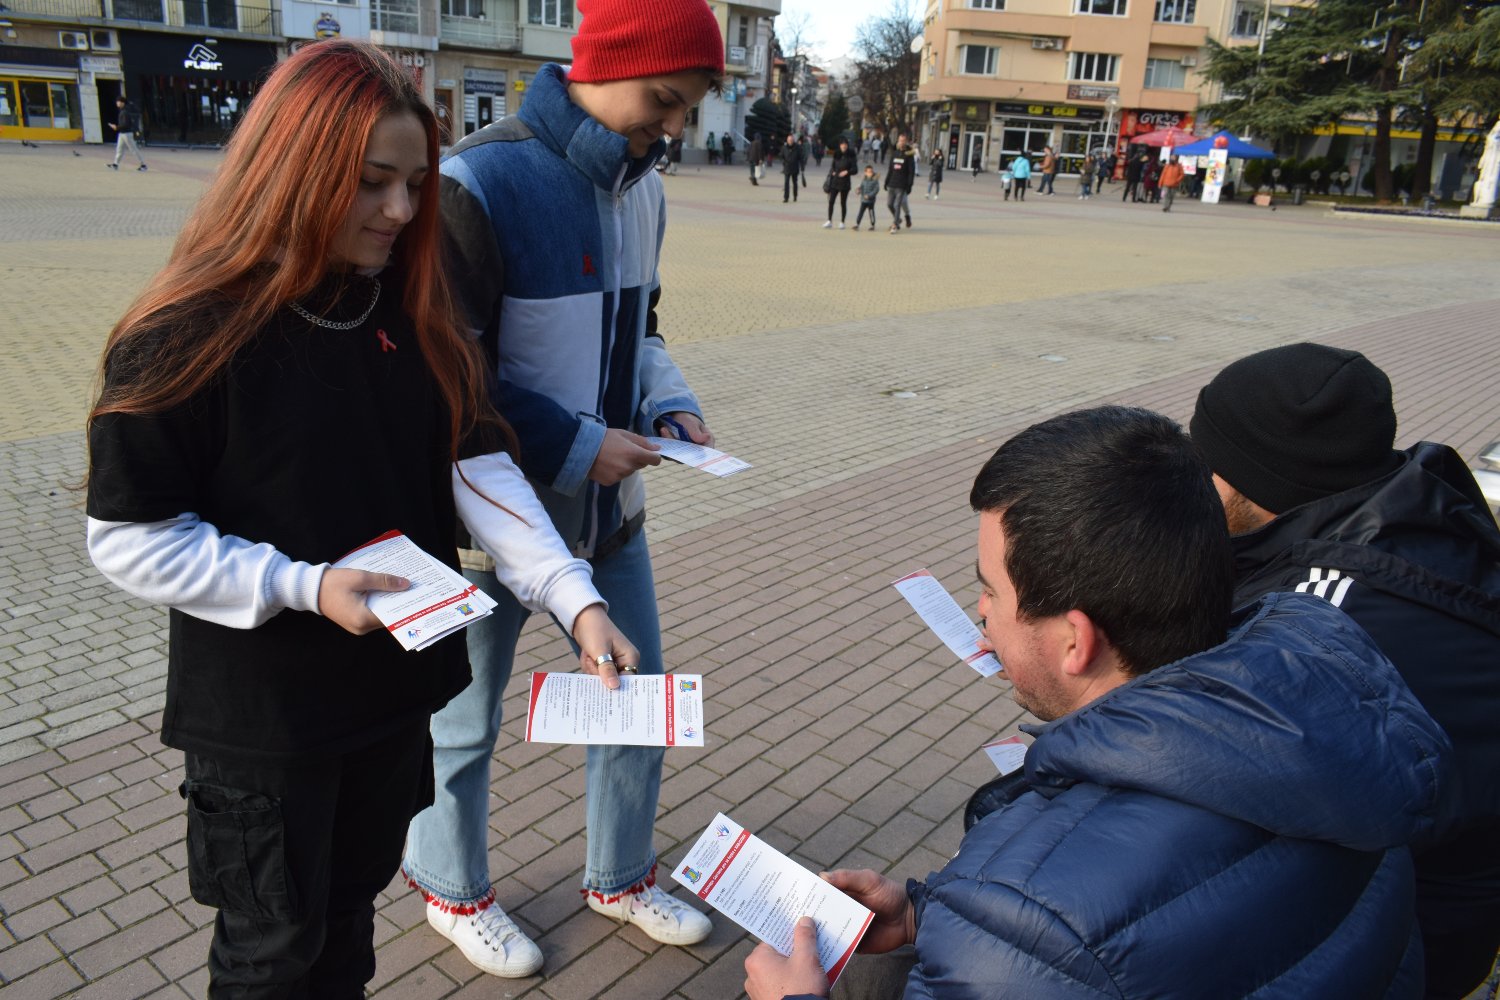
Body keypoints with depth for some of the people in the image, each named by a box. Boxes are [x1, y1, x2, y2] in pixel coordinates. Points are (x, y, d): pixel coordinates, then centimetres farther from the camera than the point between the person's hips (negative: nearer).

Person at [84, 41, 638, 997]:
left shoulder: (413, 314, -2)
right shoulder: (191, 336, -19)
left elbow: (480, 467, -8)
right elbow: (131, 538, -15)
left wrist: (576, 597, -19)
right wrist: (302, 586, -24)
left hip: (395, 682, 5)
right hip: (259, 711, -4)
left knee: (352, 904, 24)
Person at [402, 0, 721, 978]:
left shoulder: (643, 188, 4)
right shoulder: (483, 182, -20)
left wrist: (670, 400, -3)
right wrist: (578, 446, -20)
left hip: (609, 511, 7)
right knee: (465, 725, 15)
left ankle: (621, 877, 44)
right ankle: (455, 892, 43)